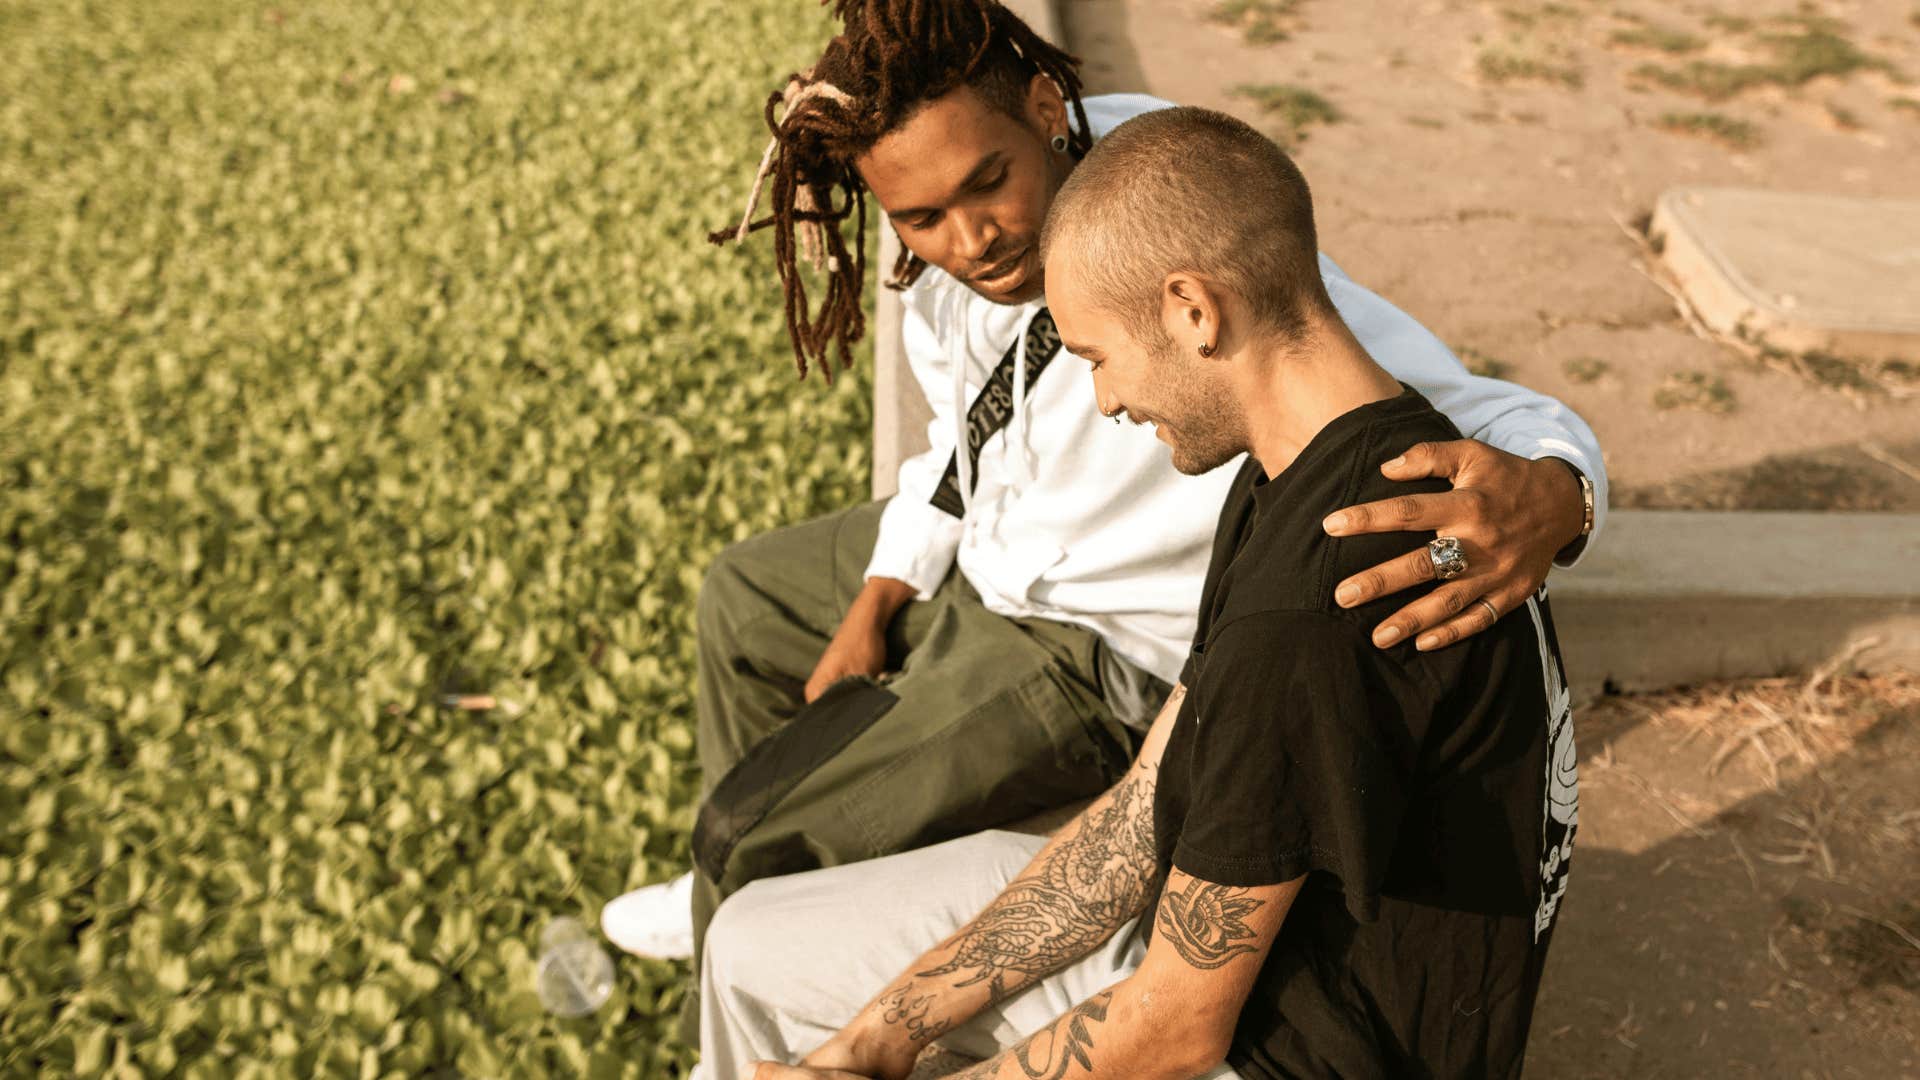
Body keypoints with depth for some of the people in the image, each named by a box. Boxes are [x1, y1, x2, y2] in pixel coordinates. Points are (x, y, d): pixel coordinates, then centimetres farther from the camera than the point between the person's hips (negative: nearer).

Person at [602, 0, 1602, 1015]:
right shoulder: (950, 260, -14)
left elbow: (1507, 423, -37)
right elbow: (962, 436, 6)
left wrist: (1544, 502, -61)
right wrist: (871, 609, 4)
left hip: (1086, 644, -8)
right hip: (974, 553, 8)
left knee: (753, 828, -8)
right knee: (744, 596, 27)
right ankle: (748, 900, 52)